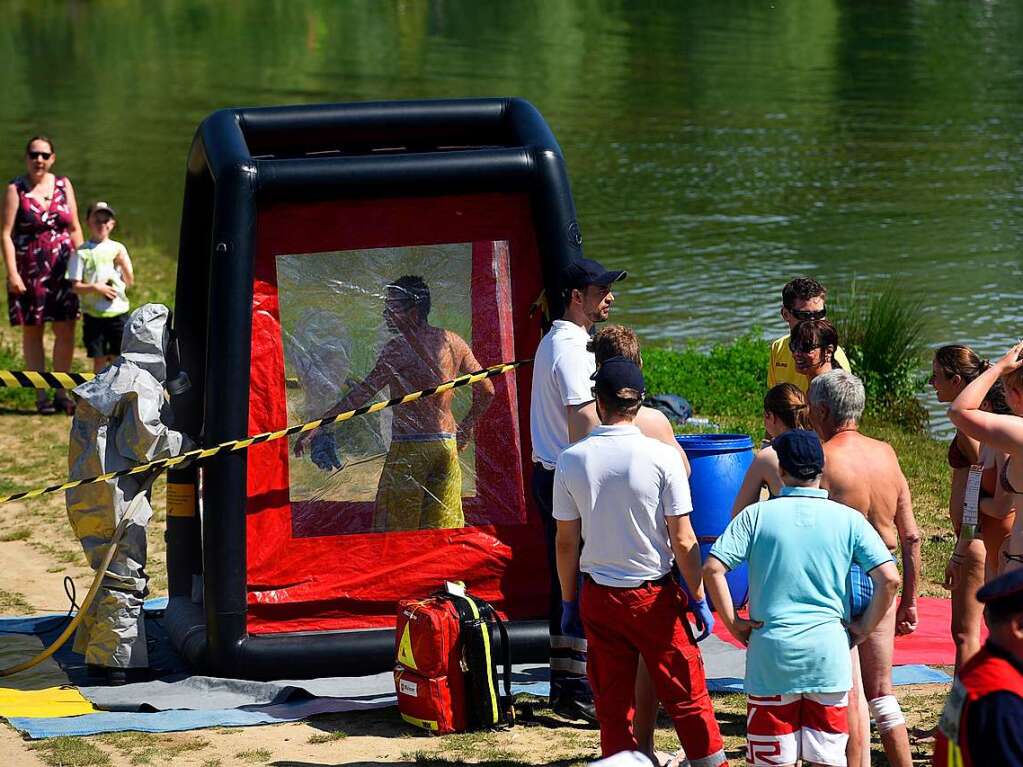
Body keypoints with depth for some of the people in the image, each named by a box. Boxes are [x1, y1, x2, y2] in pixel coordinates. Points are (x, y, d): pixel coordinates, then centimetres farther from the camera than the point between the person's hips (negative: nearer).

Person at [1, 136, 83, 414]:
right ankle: (41, 396, 9)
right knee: (32, 331, 4)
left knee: (66, 331, 0)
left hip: (62, 270, 3)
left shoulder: (63, 186, 7)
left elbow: (75, 229, 12)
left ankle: (61, 393, 10)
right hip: (29, 271, -3)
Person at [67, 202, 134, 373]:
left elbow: (130, 282, 6)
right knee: (99, 359, 2)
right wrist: (95, 287, -20)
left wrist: (123, 263, -9)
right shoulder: (82, 252, -2)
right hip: (93, 314, -2)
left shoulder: (118, 249, 7)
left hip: (118, 311, 2)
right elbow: (75, 286, -6)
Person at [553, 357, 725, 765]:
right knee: (687, 698, 6)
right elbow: (683, 540, -10)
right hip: (654, 594, -2)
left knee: (612, 704, 10)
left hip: (599, 595, 2)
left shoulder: (572, 460, -6)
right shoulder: (661, 456, -13)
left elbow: (566, 542, 0)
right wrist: (699, 599, 0)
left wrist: (569, 601, 12)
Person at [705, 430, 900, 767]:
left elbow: (712, 569, -10)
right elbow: (889, 578, -6)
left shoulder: (757, 515, -1)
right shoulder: (848, 519, 2)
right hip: (829, 651, 1)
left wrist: (733, 622, 1)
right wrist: (864, 627, 6)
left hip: (772, 651, -1)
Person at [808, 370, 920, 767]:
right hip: (880, 581, 6)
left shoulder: (820, 461, -13)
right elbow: (912, 537, 8)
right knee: (881, 691, 17)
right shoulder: (886, 456, 5)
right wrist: (910, 600, 16)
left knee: (848, 699, 0)